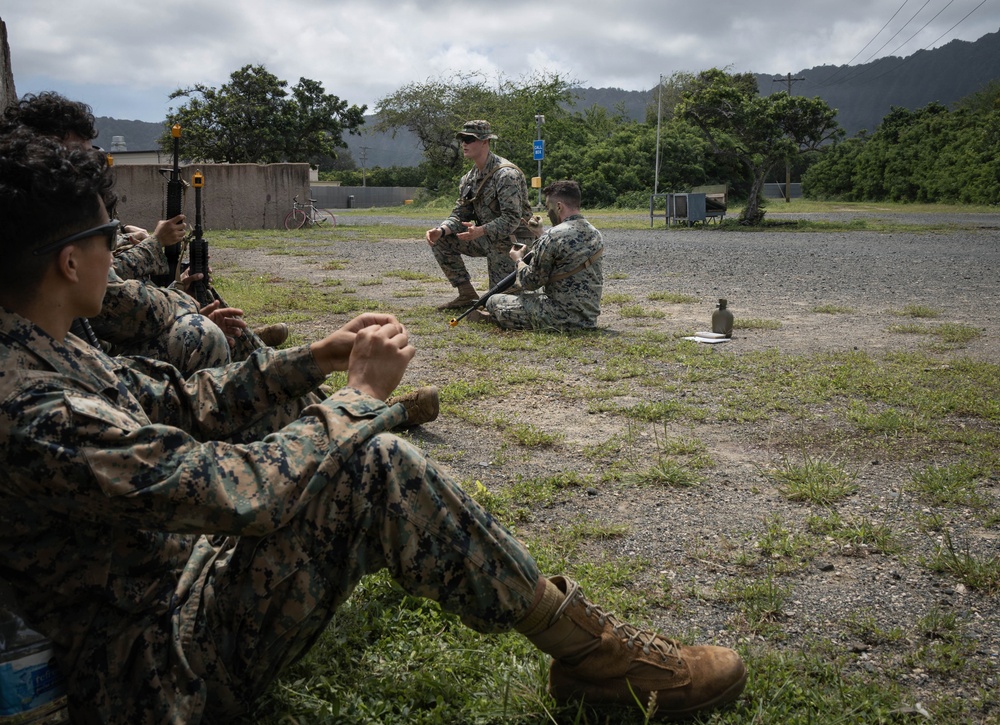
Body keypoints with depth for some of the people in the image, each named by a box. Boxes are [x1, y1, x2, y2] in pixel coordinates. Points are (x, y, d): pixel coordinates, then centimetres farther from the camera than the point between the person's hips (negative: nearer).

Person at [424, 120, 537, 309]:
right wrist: (439, 230, -16)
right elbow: (459, 215, 4)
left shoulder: (506, 174, -22)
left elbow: (512, 219, -28)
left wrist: (480, 231, -40)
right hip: (487, 237, 8)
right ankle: (467, 294, 4)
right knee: (440, 241, -2)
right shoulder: (469, 178, 5)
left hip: (512, 240, -8)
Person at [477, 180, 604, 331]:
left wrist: (518, 260, 9)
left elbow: (531, 282, -11)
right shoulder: (596, 235, 8)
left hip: (562, 318, -9)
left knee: (494, 302, 5)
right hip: (590, 318, 9)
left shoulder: (552, 237, -17)